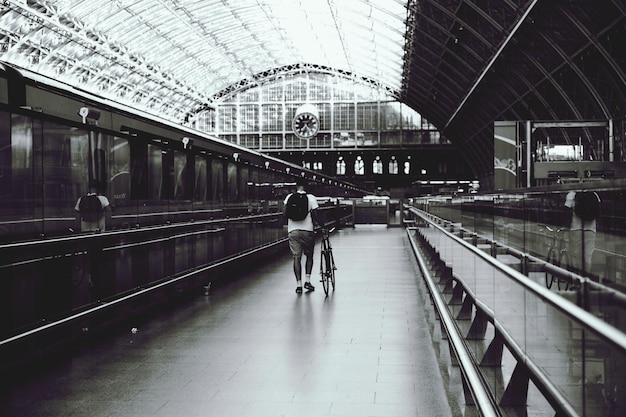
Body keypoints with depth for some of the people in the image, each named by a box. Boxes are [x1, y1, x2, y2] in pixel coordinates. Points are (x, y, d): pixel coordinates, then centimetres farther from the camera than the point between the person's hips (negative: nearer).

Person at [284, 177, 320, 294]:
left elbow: (285, 214, 1)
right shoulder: (311, 198, -3)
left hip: (293, 231, 2)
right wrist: (316, 223, 12)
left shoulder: (289, 197, 4)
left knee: (296, 257, 3)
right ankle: (307, 280, 8)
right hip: (307, 230, -2)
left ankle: (298, 284, -1)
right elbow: (315, 215, -6)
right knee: (309, 256, 16)